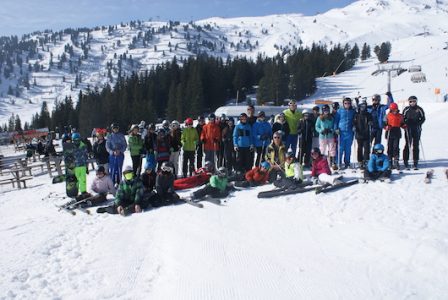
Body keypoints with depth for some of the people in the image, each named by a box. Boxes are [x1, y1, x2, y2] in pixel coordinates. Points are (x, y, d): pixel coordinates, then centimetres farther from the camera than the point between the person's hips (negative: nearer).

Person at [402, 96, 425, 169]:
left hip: (417, 130, 1)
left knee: (416, 145, 2)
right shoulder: (406, 109, 3)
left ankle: (415, 162, 7)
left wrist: (418, 123, -6)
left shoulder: (419, 109, 4)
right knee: (407, 145, -3)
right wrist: (405, 124, -7)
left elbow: (423, 118, 10)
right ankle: (406, 161, 4)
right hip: (408, 129, -1)